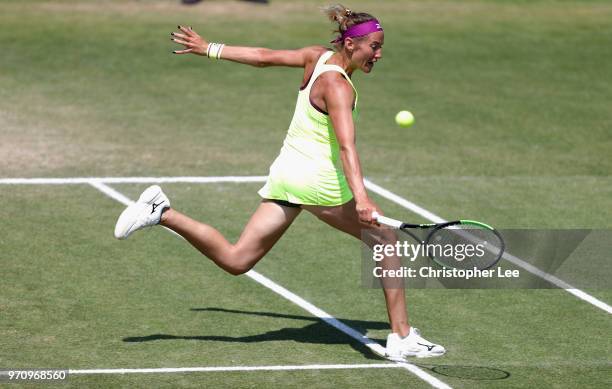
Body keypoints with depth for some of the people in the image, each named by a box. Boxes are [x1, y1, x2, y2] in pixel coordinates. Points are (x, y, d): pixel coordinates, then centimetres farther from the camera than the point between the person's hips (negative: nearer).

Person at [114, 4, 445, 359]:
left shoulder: (319, 56, 5)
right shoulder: (336, 86, -19)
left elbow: (265, 56, 14)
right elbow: (346, 146, -32)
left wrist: (209, 49, 26)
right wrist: (361, 197, -43)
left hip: (285, 172, 8)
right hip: (319, 180, -8)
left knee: (236, 260, 8)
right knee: (386, 242, 5)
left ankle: (162, 213, -4)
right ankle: (402, 337, 5)